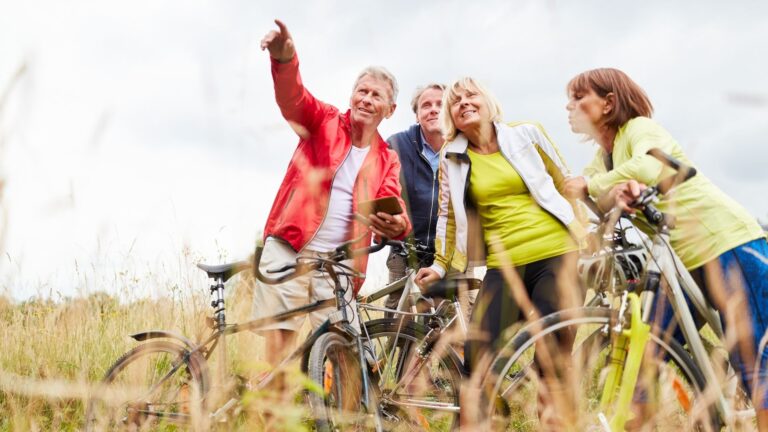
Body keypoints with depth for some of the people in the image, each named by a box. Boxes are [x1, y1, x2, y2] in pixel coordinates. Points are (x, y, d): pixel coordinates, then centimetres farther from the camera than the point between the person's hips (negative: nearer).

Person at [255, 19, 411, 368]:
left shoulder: (387, 160, 11)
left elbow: (392, 207, -4)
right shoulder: (325, 122, 6)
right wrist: (285, 59, -36)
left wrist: (397, 226, -31)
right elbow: (293, 98, -13)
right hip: (289, 249, -2)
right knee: (277, 341, -7)